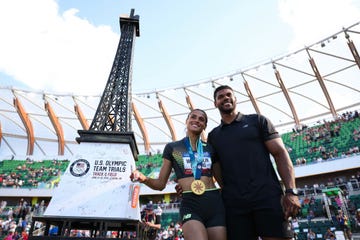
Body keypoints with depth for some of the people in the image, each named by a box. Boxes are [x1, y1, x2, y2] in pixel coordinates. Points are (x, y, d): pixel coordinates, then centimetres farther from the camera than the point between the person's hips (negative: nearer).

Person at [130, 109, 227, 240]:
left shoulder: (210, 148, 13)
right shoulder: (172, 147, 8)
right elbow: (160, 184, 8)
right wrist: (144, 178, -11)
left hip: (215, 203, 3)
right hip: (190, 205, -3)